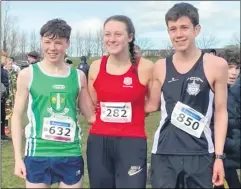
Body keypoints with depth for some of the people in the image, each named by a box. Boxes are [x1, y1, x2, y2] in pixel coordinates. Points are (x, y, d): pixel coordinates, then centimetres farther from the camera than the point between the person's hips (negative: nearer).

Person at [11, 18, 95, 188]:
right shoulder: (27, 75, -2)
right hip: (38, 155, -2)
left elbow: (91, 115, 11)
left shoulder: (78, 76, 4)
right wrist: (18, 157, -1)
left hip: (71, 155, 2)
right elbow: (17, 117, 2)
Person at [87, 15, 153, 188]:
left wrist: (131, 114, 4)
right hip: (98, 142, 4)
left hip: (132, 143, -3)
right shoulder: (96, 66, 3)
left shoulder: (145, 67, -7)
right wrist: (103, 116, 3)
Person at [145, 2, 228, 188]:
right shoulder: (160, 67, 2)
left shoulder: (216, 65, -5)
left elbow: (221, 112, -2)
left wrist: (219, 156, -4)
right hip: (163, 153, 2)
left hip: (200, 154, -1)